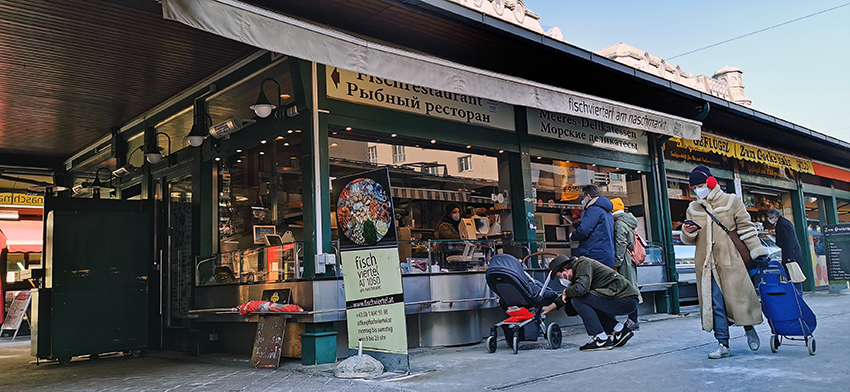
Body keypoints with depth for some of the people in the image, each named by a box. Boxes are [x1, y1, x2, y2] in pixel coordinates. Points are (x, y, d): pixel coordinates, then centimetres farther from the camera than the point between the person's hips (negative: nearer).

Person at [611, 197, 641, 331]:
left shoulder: (619, 223, -12)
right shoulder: (629, 222, 17)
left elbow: (620, 245, -17)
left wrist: (616, 263, -15)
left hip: (625, 262, -10)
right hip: (632, 260, 10)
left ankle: (633, 321, -5)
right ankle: (633, 320, 15)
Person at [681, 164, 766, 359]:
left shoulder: (731, 202, 5)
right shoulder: (693, 208, 13)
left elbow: (746, 228, 5)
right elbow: (689, 240, 16)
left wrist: (757, 252, 0)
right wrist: (688, 231, -7)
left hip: (730, 261, -2)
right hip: (707, 263, 2)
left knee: (738, 297, 0)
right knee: (715, 303, -1)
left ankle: (749, 329, 29)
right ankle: (723, 344, 4)